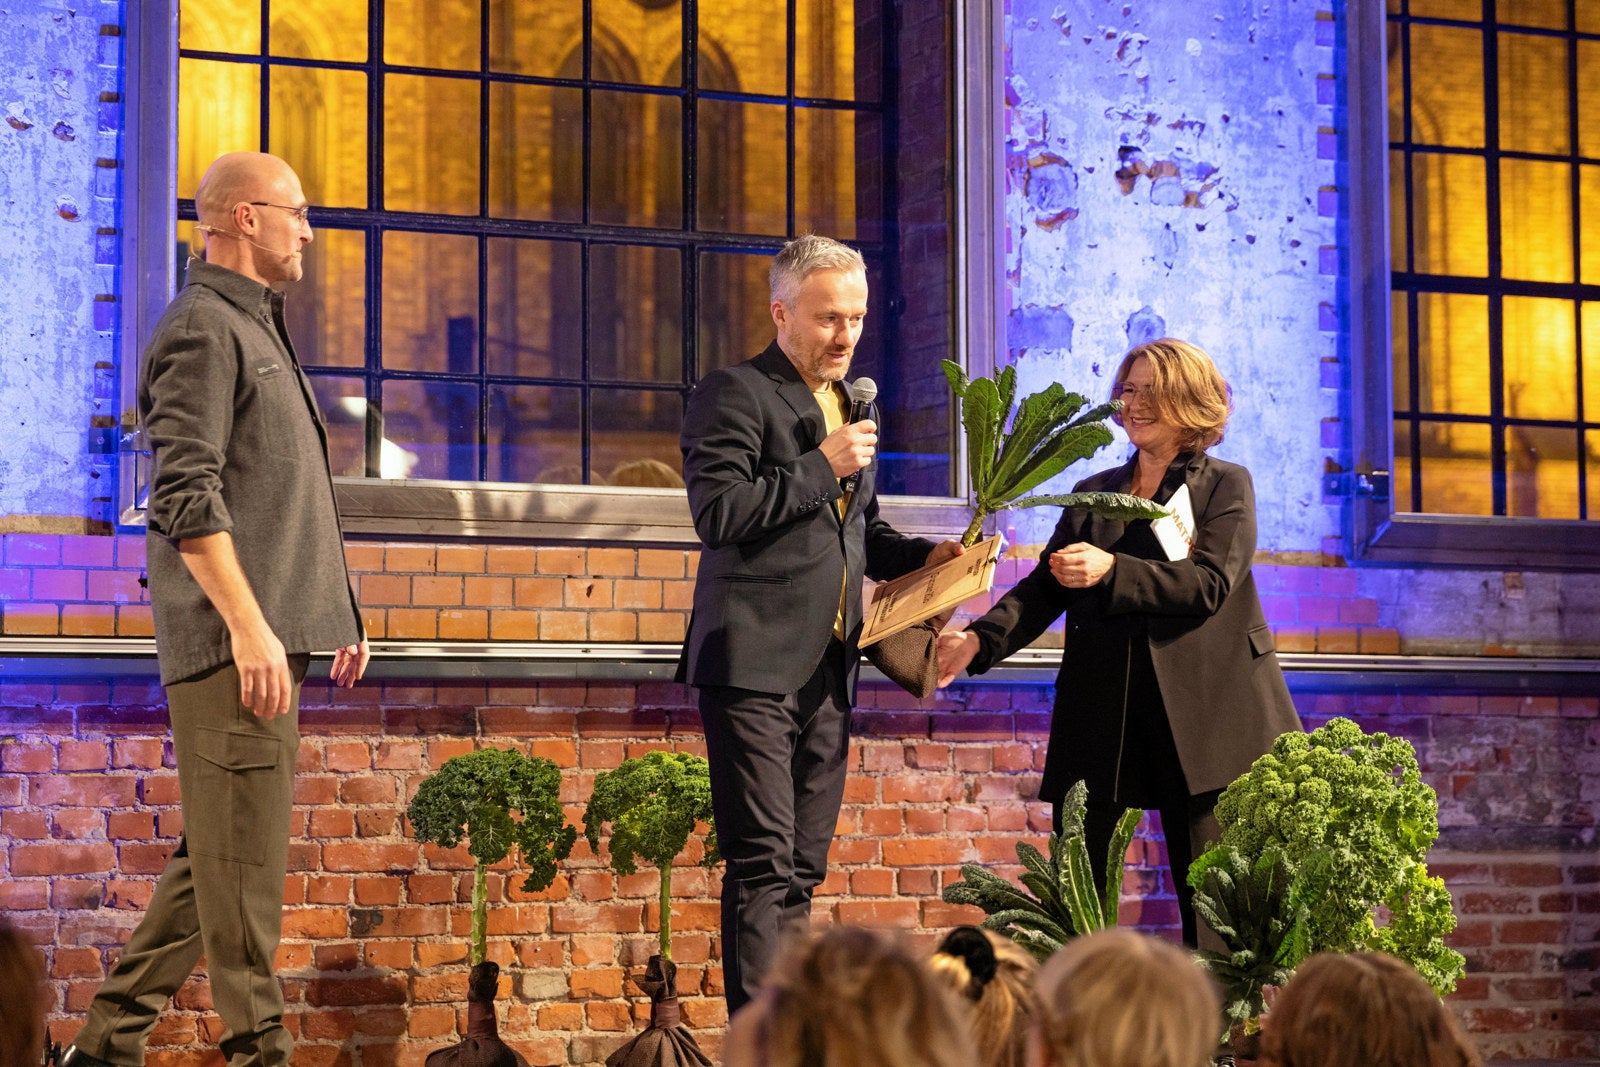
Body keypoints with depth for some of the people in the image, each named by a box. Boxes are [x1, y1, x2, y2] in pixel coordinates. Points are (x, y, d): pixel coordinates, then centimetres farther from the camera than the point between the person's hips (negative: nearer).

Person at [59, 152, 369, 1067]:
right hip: (235, 644, -10)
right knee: (242, 860, -7)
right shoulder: (204, 327, -8)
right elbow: (188, 499, -17)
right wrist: (248, 627, -22)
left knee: (218, 855, 12)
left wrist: (334, 611, 24)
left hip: (270, 635, 10)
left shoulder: (257, 328, 23)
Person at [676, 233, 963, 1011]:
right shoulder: (734, 394, -4)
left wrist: (923, 555, 10)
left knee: (801, 871, 9)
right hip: (756, 663, -8)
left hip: (827, 670, 8)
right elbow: (716, 513, -16)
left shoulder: (847, 404, 20)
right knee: (762, 866, -11)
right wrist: (821, 467, -15)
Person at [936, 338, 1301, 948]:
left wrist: (1111, 571, -21)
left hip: (1197, 711, -3)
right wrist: (981, 639, -9)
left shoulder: (1225, 486, 7)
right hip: (1101, 711, 3)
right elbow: (1044, 587, 10)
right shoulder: (1093, 494, 19)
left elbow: (1209, 584, -9)